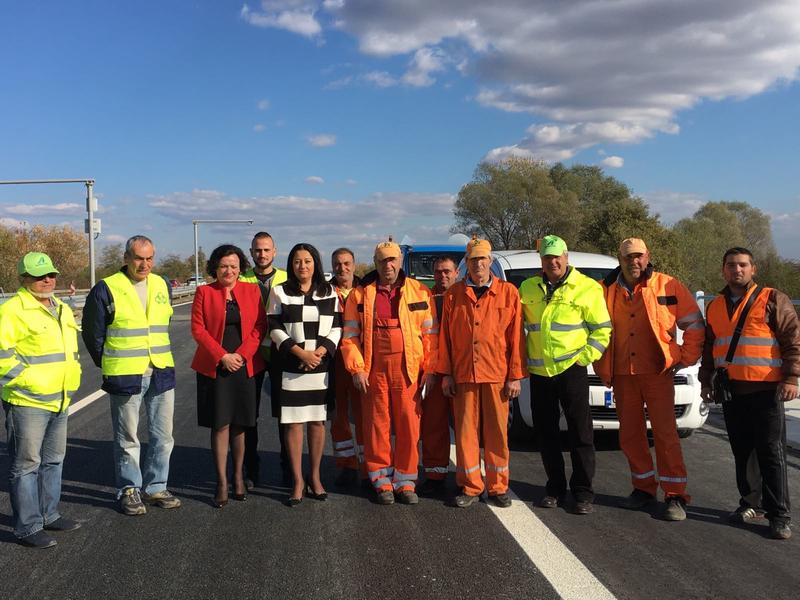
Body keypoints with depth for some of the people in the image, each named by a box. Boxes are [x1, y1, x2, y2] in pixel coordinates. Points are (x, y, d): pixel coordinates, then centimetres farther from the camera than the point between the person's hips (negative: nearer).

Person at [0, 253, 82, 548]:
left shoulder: (62, 310, 14)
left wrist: (71, 376, 15)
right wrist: (26, 379, -19)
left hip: (58, 401, 9)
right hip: (27, 402, -9)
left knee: (53, 460, 18)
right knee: (26, 465, 0)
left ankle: (49, 515, 32)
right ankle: (28, 527, 9)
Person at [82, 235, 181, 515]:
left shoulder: (162, 286, 8)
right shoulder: (106, 289, -7)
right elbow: (92, 332, 0)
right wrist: (108, 364, 5)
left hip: (161, 373, 5)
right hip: (125, 376, -5)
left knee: (163, 436, 10)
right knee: (127, 438, 6)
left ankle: (155, 488, 23)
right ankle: (129, 490, 19)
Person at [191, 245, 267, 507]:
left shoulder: (252, 290, 5)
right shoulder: (204, 292, 2)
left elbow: (260, 326, 1)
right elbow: (197, 328, -3)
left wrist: (241, 354, -10)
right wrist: (222, 356, -12)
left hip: (245, 366, 1)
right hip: (214, 367, -1)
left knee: (239, 424, 8)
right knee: (220, 424, -1)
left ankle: (238, 477, 21)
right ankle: (222, 482, 7)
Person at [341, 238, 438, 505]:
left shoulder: (419, 292, 6)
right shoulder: (360, 294, 6)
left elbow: (430, 333, 5)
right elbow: (350, 336, 4)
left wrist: (429, 369, 0)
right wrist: (356, 369, -5)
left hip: (408, 372, 0)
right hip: (374, 372, 0)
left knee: (409, 428, 3)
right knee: (377, 427, 6)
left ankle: (405, 481, 16)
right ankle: (382, 481, 18)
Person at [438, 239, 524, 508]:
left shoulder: (508, 293, 3)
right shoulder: (453, 295, 8)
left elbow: (516, 337, 0)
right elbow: (444, 337, 8)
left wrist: (515, 376, -4)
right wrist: (445, 373, 3)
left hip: (497, 375, -1)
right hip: (463, 375, 1)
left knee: (497, 432, 4)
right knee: (465, 432, 5)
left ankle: (498, 487, 16)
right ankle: (470, 488, 15)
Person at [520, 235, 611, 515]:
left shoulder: (587, 288, -2)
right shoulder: (528, 288, 10)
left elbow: (602, 329, 0)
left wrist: (585, 356, -10)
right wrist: (522, 359, 9)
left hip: (571, 369, -4)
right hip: (539, 371, 4)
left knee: (580, 433, 0)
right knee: (546, 433, 10)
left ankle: (583, 492, 9)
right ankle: (555, 488, 22)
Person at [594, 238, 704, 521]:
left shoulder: (668, 286, -1)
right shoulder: (606, 290, 5)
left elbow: (695, 324, 5)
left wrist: (685, 358, 1)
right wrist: (603, 368, 11)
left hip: (658, 372, -3)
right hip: (622, 375, 3)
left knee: (665, 433, -5)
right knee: (630, 435, 9)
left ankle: (675, 496, 2)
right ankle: (644, 487, 24)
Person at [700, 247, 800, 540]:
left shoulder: (772, 299, 0)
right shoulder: (715, 307, 15)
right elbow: (709, 348, 22)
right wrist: (706, 380, 17)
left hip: (766, 390, -5)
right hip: (731, 392, 5)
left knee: (771, 453, -3)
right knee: (741, 452, 11)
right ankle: (748, 502, 23)